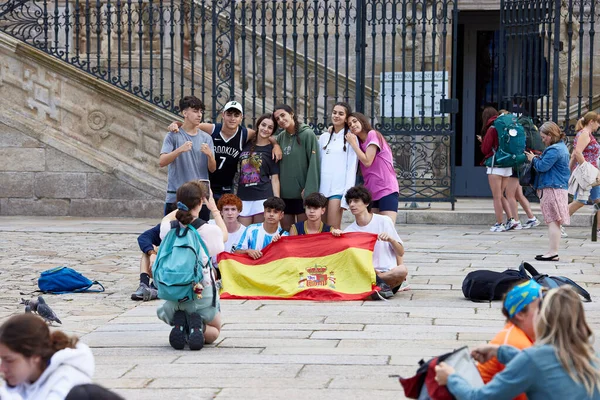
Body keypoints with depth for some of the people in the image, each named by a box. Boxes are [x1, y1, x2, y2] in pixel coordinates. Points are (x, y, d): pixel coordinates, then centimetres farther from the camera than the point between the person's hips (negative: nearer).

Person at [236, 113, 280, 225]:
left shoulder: (272, 150, 4)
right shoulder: (246, 145, 13)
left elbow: (274, 178, 1)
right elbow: (238, 171, 21)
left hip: (263, 197, -3)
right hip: (243, 197, 3)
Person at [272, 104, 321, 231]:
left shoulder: (307, 134, -6)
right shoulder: (280, 137, 9)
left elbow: (314, 163, -10)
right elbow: (278, 164, 13)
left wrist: (309, 190, -16)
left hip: (302, 193, -5)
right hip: (284, 193, 5)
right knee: (286, 231, 8)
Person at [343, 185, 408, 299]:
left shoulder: (384, 221, 4)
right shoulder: (349, 231, 11)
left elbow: (401, 252, 7)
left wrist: (391, 239, -15)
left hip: (389, 272, -2)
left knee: (402, 270, -35)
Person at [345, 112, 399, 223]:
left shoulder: (373, 134, -6)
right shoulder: (359, 142, 18)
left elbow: (367, 161, -13)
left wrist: (353, 143, -5)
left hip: (386, 189, -8)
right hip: (371, 192, 8)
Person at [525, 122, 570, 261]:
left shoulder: (554, 150, -16)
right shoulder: (562, 147, 17)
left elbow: (543, 166, -18)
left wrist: (533, 159, 0)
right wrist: (538, 158, 7)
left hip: (552, 188, -10)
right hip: (560, 187, 10)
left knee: (552, 221, -10)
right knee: (553, 221, 11)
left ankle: (553, 252, -11)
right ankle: (552, 251, 13)